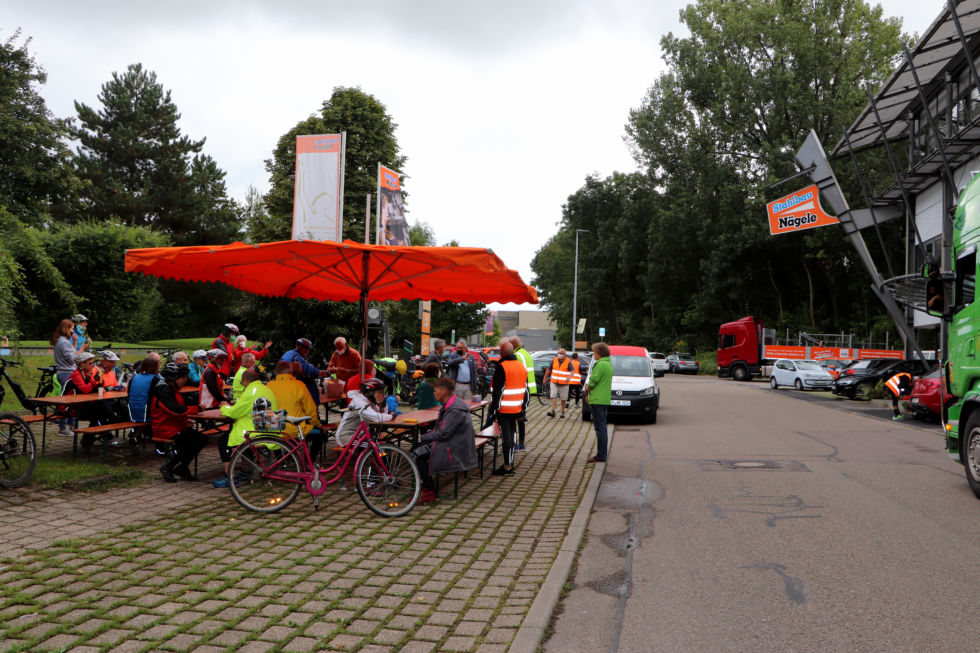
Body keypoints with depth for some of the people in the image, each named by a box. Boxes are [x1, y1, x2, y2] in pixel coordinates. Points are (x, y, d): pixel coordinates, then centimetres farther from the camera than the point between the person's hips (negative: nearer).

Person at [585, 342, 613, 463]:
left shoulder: (600, 364, -15)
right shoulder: (609, 364, 16)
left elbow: (593, 380, -17)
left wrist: (587, 391, 3)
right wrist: (589, 394, 11)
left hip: (598, 400, -10)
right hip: (605, 399, 10)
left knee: (599, 427, -7)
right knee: (602, 427, 14)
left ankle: (600, 455, -5)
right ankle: (603, 453, 19)